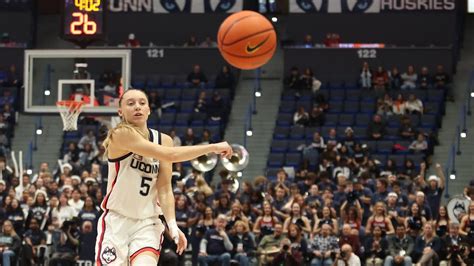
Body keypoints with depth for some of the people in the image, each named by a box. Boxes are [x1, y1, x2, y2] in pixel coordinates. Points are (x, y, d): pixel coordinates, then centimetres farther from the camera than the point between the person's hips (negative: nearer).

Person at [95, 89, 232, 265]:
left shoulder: (163, 140, 3)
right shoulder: (121, 135, -15)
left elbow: (164, 189, 1)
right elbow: (169, 155, -24)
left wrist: (173, 225, -14)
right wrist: (213, 148, -19)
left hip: (147, 224, 3)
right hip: (116, 221, -3)